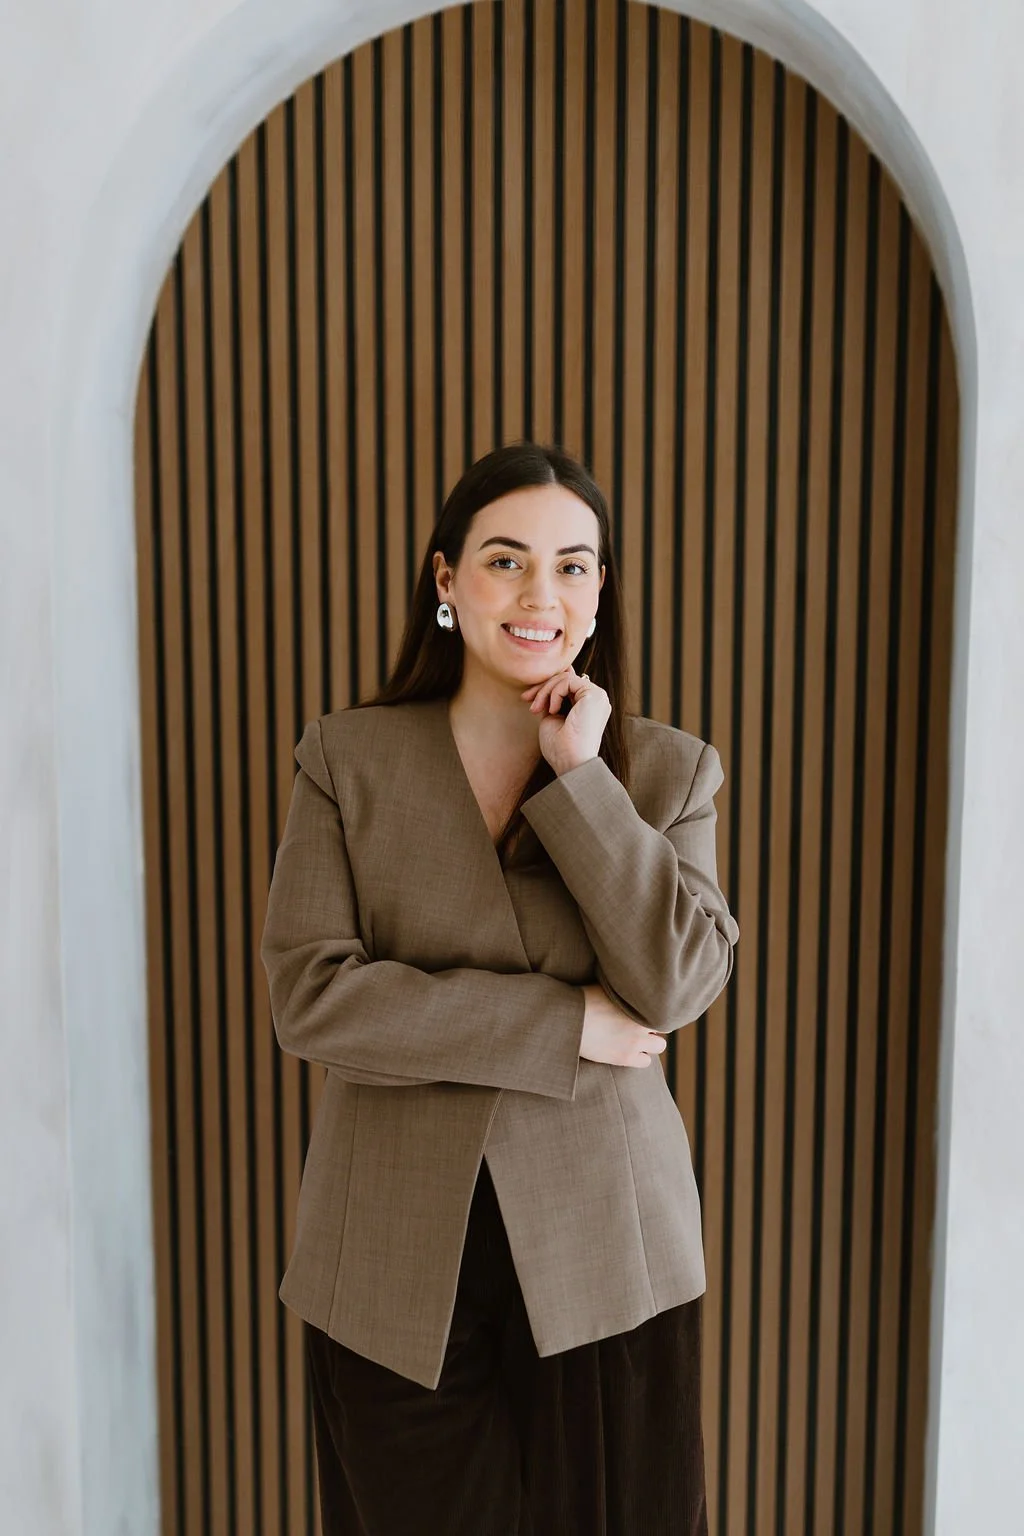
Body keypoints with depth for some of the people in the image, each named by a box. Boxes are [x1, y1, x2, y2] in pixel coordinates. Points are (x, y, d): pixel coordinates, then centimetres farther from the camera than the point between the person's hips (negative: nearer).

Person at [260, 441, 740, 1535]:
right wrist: (558, 1024, -15)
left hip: (601, 1241, 1)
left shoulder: (667, 768, 0)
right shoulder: (347, 758, -3)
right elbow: (310, 995, -11)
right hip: (400, 1254, 0)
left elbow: (680, 982, -13)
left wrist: (579, 775, -16)